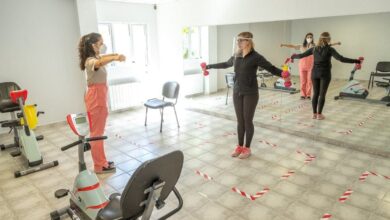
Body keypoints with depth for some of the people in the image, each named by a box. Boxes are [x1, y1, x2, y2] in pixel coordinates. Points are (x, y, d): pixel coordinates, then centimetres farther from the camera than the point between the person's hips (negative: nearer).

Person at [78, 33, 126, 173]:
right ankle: (99, 166, 8)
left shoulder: (95, 57, 12)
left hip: (99, 97, 10)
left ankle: (101, 162, 27)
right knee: (97, 133, -2)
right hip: (96, 98, -10)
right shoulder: (90, 61, -18)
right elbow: (99, 63, -43)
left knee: (98, 132, 15)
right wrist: (115, 58, -60)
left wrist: (116, 55, 18)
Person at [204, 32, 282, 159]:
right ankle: (240, 146, 25)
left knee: (248, 120, 4)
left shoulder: (255, 57, -11)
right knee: (240, 120, 12)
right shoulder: (236, 56, 6)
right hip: (237, 92, 5)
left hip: (250, 93, -5)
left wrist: (283, 74, -35)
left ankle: (247, 148, 19)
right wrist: (209, 66, 32)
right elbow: (225, 64, 24)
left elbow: (271, 68, -15)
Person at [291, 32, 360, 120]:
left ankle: (314, 114, 12)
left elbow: (301, 55, 6)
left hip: (315, 73, 4)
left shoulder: (314, 48, 3)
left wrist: (293, 57, 24)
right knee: (322, 94, 2)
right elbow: (341, 59, -16)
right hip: (325, 74, -4)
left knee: (315, 93, 9)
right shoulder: (330, 49, -8)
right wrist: (356, 61, -13)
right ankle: (319, 114, 5)